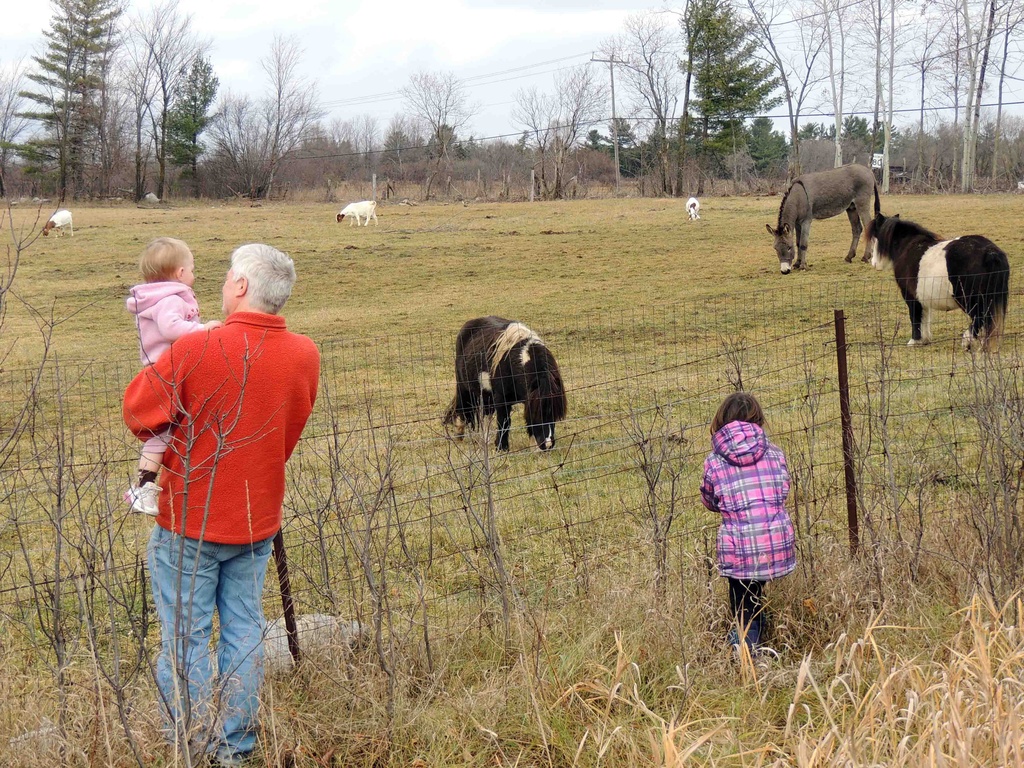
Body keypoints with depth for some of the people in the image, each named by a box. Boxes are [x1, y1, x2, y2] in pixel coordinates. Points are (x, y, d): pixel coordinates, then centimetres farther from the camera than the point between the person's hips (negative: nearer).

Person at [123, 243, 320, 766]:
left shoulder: (194, 350, -21)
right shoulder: (304, 356, -5)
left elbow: (139, 410, -10)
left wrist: (165, 442, 11)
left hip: (190, 521, -4)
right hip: (259, 518, 5)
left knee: (185, 638, 7)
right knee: (244, 631, 14)